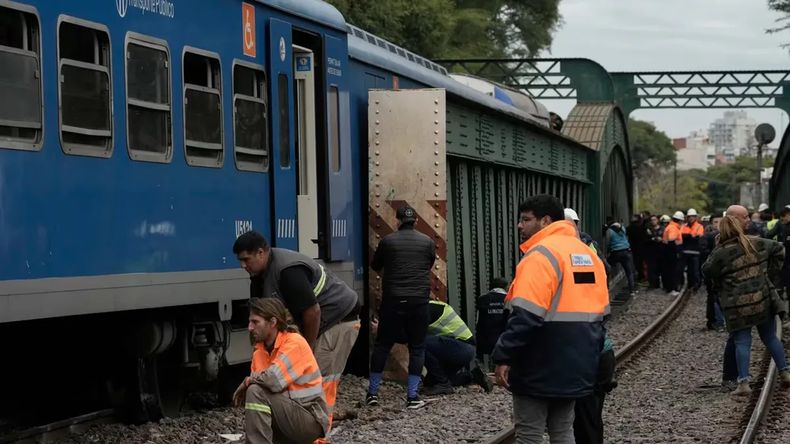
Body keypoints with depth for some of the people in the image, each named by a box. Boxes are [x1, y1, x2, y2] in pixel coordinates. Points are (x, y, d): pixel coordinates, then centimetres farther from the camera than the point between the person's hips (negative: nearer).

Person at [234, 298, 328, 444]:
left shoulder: (294, 342, -16)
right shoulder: (259, 351, 8)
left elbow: (274, 380, -27)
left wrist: (247, 381, -10)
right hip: (288, 416, 8)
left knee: (256, 393, -23)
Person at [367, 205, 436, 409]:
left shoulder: (387, 241, 0)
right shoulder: (427, 242, 3)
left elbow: (375, 266, 15)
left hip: (392, 300, 0)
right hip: (419, 301, 0)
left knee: (382, 345, 10)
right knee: (417, 347, 7)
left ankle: (372, 393, 13)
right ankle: (412, 396, 3)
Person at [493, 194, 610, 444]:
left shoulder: (541, 255, -15)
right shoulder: (587, 254, 13)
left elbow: (526, 316, -23)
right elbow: (600, 313, 17)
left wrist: (503, 357, -19)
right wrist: (591, 354, 23)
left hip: (541, 367, -8)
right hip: (575, 365, 8)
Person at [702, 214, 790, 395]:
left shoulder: (721, 253, -11)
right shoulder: (757, 243, 4)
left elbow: (707, 270, -3)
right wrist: (772, 276, 16)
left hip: (738, 306, -4)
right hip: (763, 300, 4)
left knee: (742, 342, 2)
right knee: (770, 338, 19)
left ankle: (743, 382, -6)